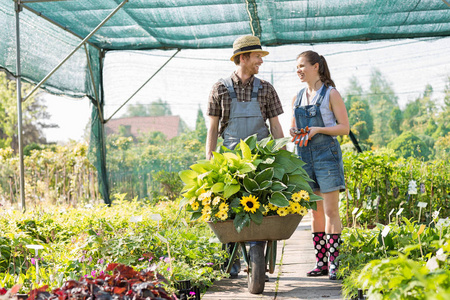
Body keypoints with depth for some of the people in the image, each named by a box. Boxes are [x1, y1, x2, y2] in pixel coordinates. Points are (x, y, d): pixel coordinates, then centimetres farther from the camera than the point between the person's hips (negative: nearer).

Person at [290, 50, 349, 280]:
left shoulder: (331, 94, -1)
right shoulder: (297, 98, 15)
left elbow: (345, 127, -4)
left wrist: (319, 129, -17)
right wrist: (293, 132, 0)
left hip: (327, 154, -5)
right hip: (305, 156, 6)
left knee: (331, 212, -6)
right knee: (315, 212, 7)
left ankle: (334, 263, -3)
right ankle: (321, 262, 12)